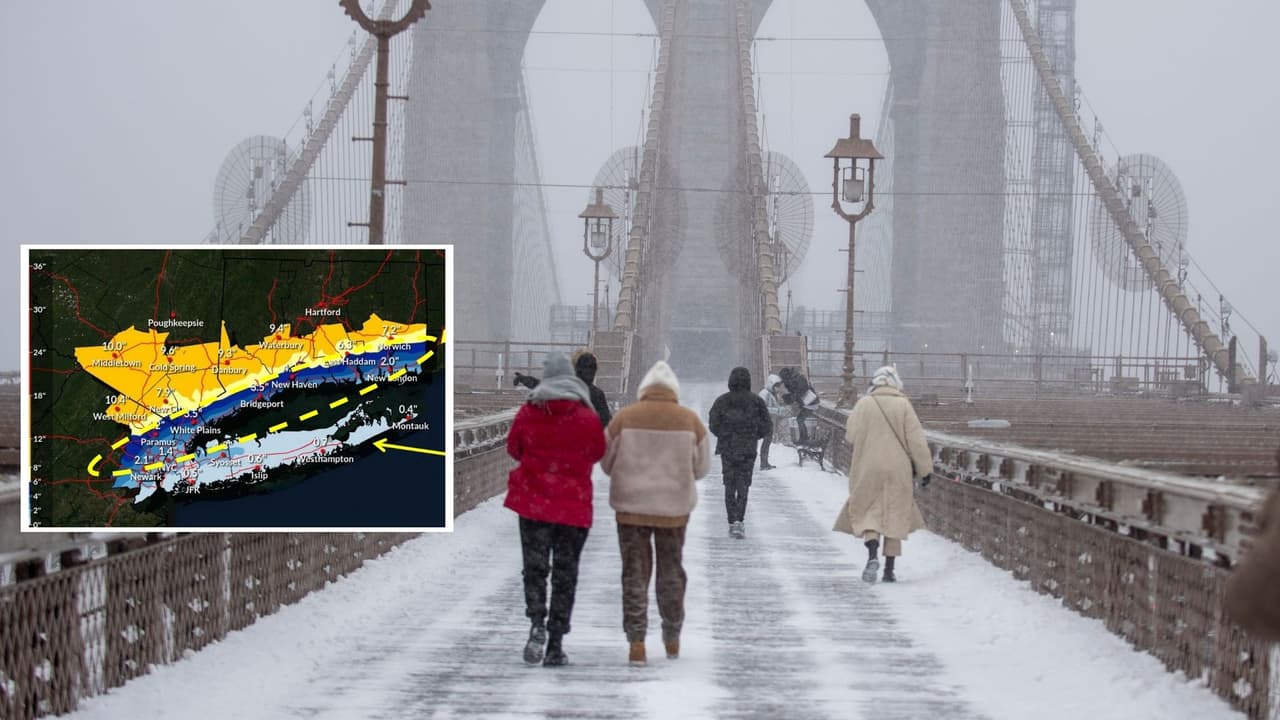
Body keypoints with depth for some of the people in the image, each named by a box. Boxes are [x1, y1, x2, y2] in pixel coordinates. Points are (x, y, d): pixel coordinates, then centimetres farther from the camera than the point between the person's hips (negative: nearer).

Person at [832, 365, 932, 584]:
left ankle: (872, 555, -19)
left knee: (868, 513, 7)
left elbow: (850, 436, -1)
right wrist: (925, 468, 3)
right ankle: (889, 569, 8)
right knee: (895, 515, 9)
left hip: (868, 469, 0)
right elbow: (916, 439, -4)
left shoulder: (863, 404, -4)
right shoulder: (903, 405, -5)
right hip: (898, 470, 0)